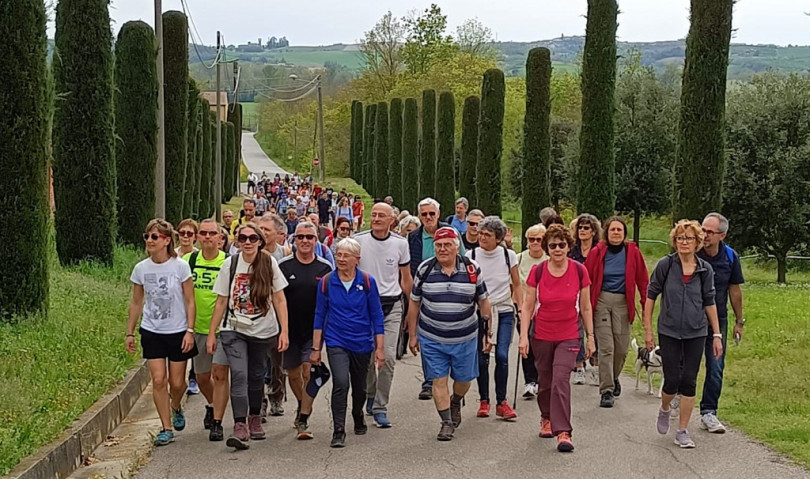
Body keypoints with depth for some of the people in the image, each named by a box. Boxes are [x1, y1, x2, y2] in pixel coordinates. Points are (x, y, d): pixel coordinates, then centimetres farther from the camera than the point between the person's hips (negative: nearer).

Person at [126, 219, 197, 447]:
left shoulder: (180, 266, -9)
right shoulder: (141, 269, -1)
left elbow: (190, 301, -4)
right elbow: (136, 303, 9)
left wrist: (190, 331, -10)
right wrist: (130, 333, 9)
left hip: (178, 332, -2)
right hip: (151, 332, 2)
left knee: (177, 382, 5)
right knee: (158, 380, -6)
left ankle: (176, 408, 39)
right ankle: (166, 428, 5)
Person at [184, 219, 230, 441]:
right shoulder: (188, 260, 1)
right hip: (199, 327, 3)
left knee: (219, 373, -12)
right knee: (202, 377, 14)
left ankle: (217, 423, -5)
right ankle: (212, 406, 43)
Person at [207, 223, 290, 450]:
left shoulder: (269, 262, -3)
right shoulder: (230, 264, -1)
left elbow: (279, 299, 0)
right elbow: (221, 302, 4)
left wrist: (284, 331, -7)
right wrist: (212, 333, 3)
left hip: (263, 331, 1)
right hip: (234, 330, -1)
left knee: (256, 376, 12)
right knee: (239, 375, -15)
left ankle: (255, 419, 32)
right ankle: (240, 427, -18)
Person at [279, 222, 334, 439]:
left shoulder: (325, 268, 0)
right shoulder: (284, 266, 0)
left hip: (314, 330, -1)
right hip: (290, 329, 2)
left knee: (309, 373, -10)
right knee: (293, 374, 13)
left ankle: (303, 421, -4)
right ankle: (303, 406, 41)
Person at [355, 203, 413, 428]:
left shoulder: (400, 243, 1)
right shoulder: (358, 240, -2)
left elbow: (406, 278, 13)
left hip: (392, 305, 0)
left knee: (388, 357, -9)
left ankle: (380, 407, -1)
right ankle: (370, 395, 32)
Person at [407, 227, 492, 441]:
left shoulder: (472, 269, -4)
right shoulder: (424, 270, -3)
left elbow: (483, 301, 5)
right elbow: (414, 303, 5)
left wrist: (488, 332, 3)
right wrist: (412, 335, 6)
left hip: (465, 337, 0)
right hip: (432, 338, 0)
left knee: (463, 378, 13)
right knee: (438, 380, -2)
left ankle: (456, 403, 44)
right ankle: (446, 422, 10)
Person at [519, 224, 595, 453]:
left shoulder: (579, 271, -7)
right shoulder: (538, 271, -6)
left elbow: (585, 308, 2)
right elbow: (527, 306, -1)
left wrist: (590, 337, 3)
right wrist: (523, 336, -8)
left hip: (569, 337, -1)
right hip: (542, 336, 2)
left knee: (560, 380, -15)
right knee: (545, 381, 12)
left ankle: (563, 432, -15)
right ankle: (547, 419, 38)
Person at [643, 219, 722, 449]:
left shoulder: (705, 269, 2)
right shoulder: (666, 265, -4)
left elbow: (709, 302, 8)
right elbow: (651, 296, 1)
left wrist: (717, 334, 7)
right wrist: (648, 330, -2)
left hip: (696, 333, 2)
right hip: (669, 332, -2)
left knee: (689, 382, 1)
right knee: (672, 380, -1)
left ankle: (682, 431, 11)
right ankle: (664, 410, 32)